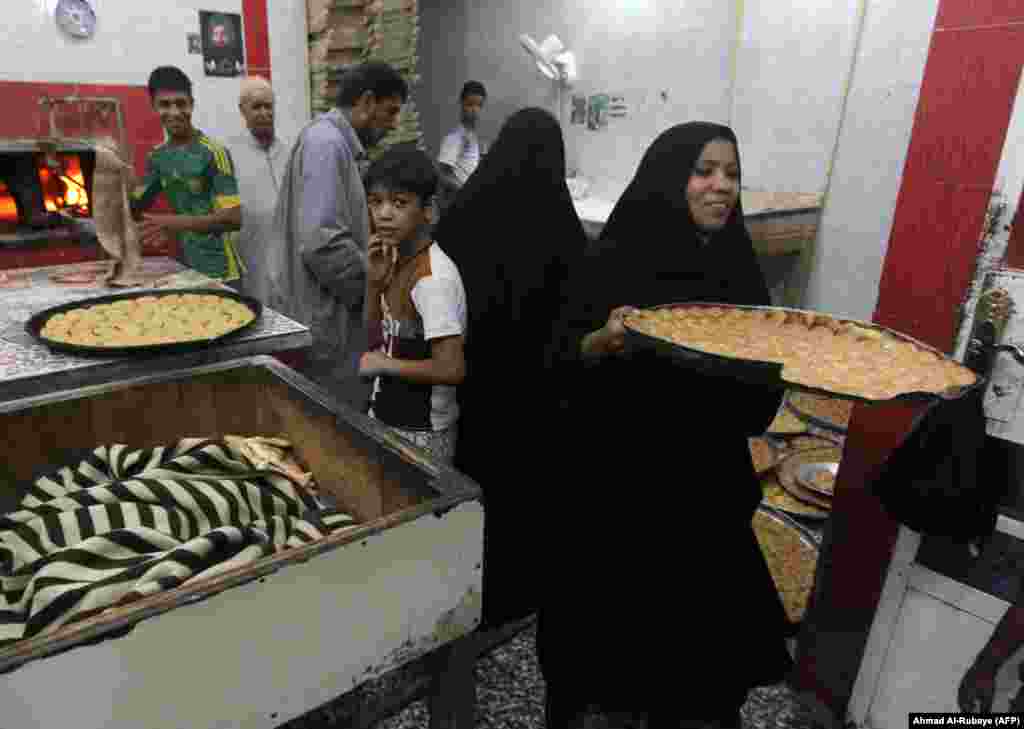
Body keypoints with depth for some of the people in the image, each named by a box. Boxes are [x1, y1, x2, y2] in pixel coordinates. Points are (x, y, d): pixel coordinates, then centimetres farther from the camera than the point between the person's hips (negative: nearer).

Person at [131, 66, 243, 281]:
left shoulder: (214, 153, -13)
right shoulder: (158, 157, 8)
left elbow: (234, 218, -19)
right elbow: (135, 209, 15)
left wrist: (177, 222, -28)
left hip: (219, 271, -6)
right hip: (186, 266, 6)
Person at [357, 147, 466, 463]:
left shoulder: (433, 278, -26)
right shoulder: (398, 259, 0)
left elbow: (452, 369, -29)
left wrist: (384, 364, -17)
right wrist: (374, 281, -7)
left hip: (419, 431, -8)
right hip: (386, 415, 8)